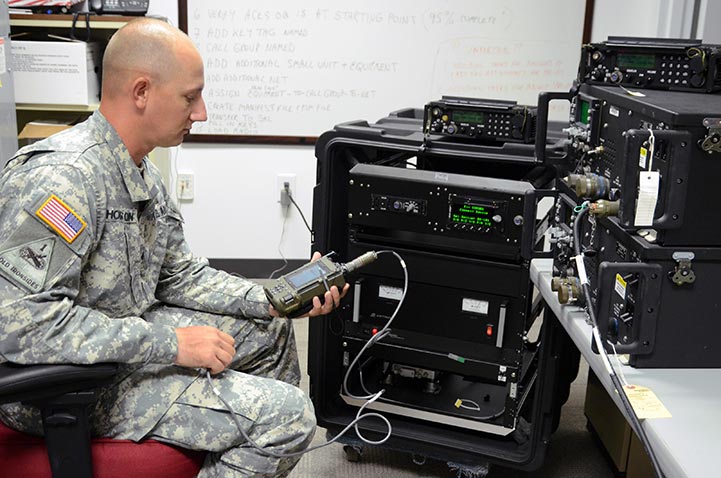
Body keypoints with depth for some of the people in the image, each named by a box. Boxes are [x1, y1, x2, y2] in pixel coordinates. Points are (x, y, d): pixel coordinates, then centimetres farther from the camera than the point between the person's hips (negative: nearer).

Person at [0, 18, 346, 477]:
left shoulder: (143, 174, 5)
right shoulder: (63, 177, -28)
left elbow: (179, 275, 12)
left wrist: (274, 300, 1)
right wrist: (169, 344, -30)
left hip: (124, 337, 10)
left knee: (271, 331, 19)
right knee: (288, 416, -17)